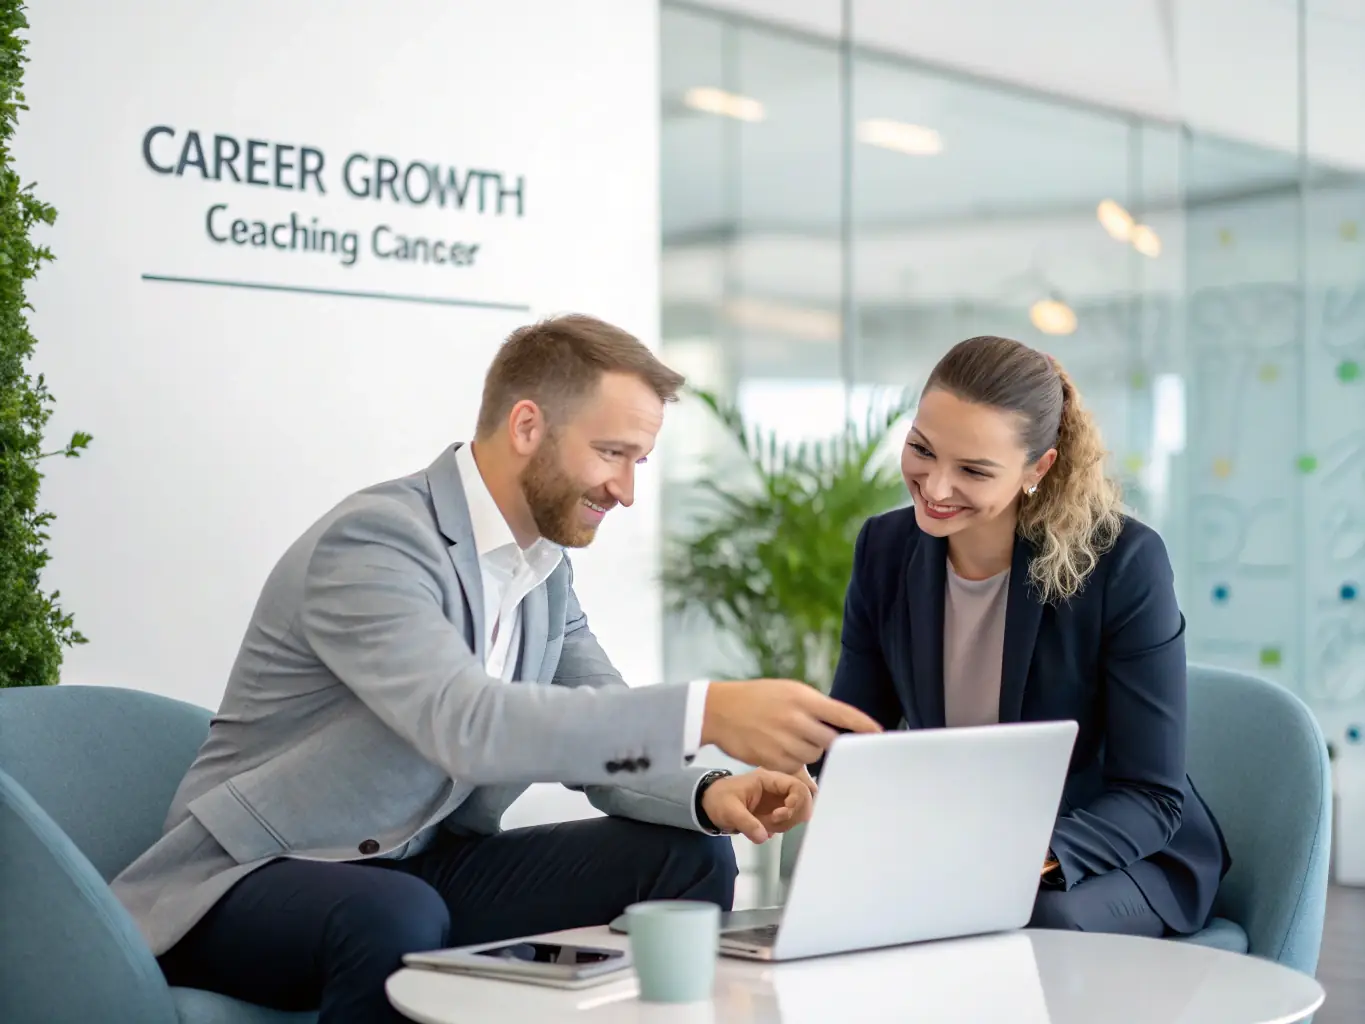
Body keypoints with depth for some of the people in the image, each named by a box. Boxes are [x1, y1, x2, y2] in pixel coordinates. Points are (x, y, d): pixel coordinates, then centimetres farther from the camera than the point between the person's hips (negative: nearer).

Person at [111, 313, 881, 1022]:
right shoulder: (374, 541, -23)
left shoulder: (547, 567, 5)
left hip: (424, 868, 8)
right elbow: (466, 725, -39)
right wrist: (708, 713, -46)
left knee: (688, 857, -5)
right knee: (399, 916, -40)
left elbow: (607, 742, 4)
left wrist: (707, 793, -19)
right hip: (253, 882, -7)